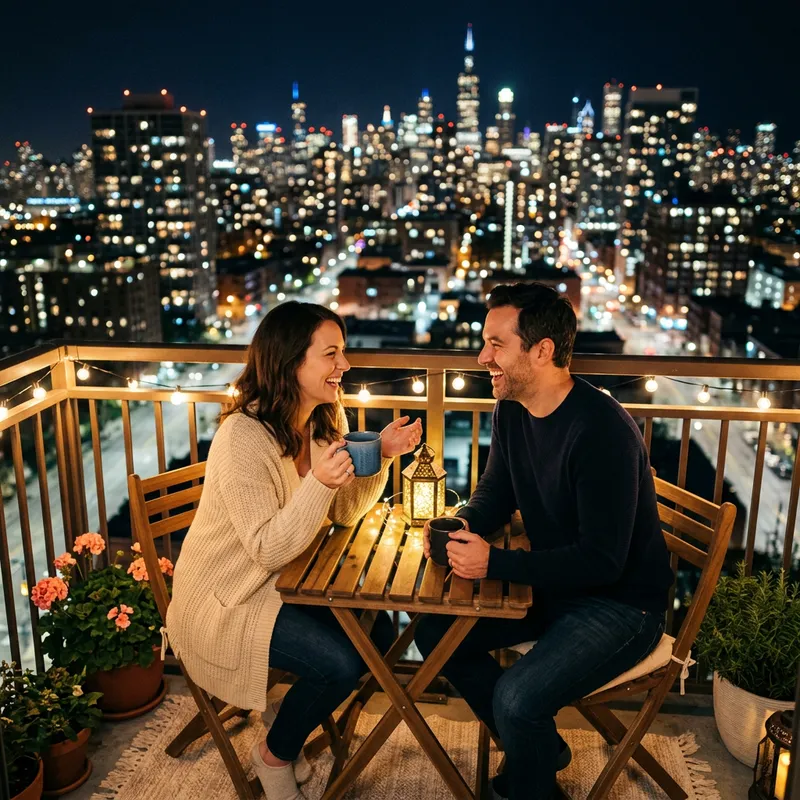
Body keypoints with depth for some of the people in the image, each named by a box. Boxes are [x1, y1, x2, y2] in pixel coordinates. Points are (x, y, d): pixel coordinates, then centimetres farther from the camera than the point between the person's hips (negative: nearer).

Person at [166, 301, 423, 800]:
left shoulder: (326, 419, -3)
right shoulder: (243, 437, -28)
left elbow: (346, 512, 1)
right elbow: (270, 549, -26)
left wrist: (383, 454, -15)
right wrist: (317, 483, -41)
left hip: (285, 581, 8)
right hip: (226, 599, -8)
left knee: (378, 631, -4)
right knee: (340, 661, -20)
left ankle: (288, 714, 21)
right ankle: (275, 757, 11)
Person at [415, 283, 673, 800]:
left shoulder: (603, 430, -28)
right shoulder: (512, 411, -1)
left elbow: (602, 562, -27)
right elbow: (495, 495, 12)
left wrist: (493, 563, -30)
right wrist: (463, 525, -11)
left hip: (620, 601, -8)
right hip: (551, 583, 9)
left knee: (517, 698, -27)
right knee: (437, 634, 2)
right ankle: (539, 747, 20)